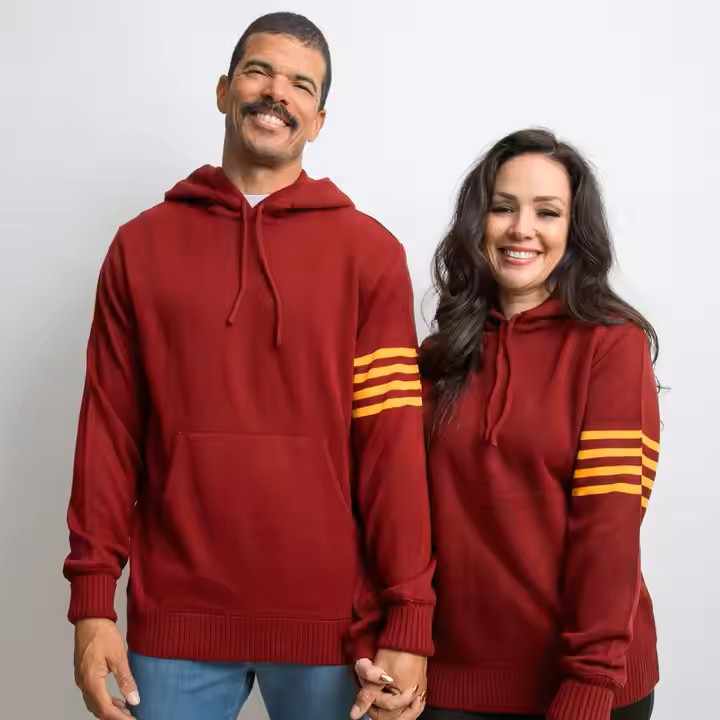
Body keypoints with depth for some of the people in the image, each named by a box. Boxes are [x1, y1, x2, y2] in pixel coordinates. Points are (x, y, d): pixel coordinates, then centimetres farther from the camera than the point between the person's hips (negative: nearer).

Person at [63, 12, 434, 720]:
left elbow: (393, 440, -5)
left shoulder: (369, 252, 0)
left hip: (329, 622, -1)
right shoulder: (141, 245, 5)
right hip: (174, 618, 1)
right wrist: (92, 597, -3)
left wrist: (409, 618, -9)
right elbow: (109, 429, 3)